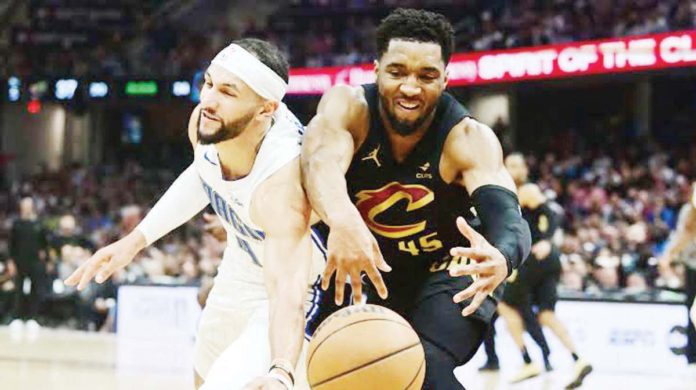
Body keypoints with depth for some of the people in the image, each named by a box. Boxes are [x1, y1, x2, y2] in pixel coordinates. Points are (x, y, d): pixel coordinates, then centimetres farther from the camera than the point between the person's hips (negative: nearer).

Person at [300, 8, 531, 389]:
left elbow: (508, 217, -39)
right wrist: (343, 221, -70)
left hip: (452, 270, -3)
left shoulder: (468, 139, -26)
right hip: (378, 267, 3)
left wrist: (501, 259, -66)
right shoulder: (348, 107, -24)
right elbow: (321, 159, -46)